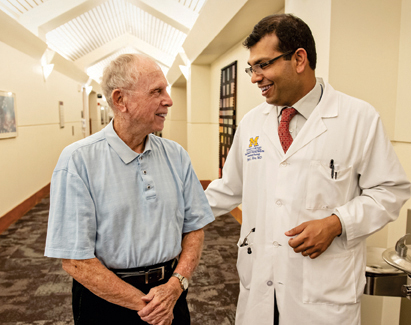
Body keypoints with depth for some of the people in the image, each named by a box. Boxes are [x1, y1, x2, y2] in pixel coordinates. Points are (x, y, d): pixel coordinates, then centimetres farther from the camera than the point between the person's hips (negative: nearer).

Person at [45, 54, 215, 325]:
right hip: (108, 299, -3)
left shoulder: (176, 155, -3)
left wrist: (176, 284, -13)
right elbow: (76, 260, -17)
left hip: (170, 291, 4)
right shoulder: (78, 161, -16)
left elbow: (195, 227, 1)